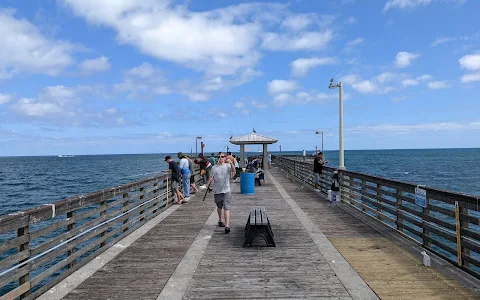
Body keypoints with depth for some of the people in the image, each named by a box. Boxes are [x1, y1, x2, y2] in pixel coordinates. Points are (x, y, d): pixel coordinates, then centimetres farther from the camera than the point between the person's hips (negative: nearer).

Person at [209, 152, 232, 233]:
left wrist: (231, 163, -40)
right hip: (217, 191, 3)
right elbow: (212, 177, 12)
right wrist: (210, 181, -11)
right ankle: (220, 220, 42)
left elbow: (233, 170, -22)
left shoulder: (228, 166, -1)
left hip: (226, 191, -3)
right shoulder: (214, 167, 7)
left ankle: (227, 225, -18)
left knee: (226, 207, -13)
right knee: (219, 207, 20)